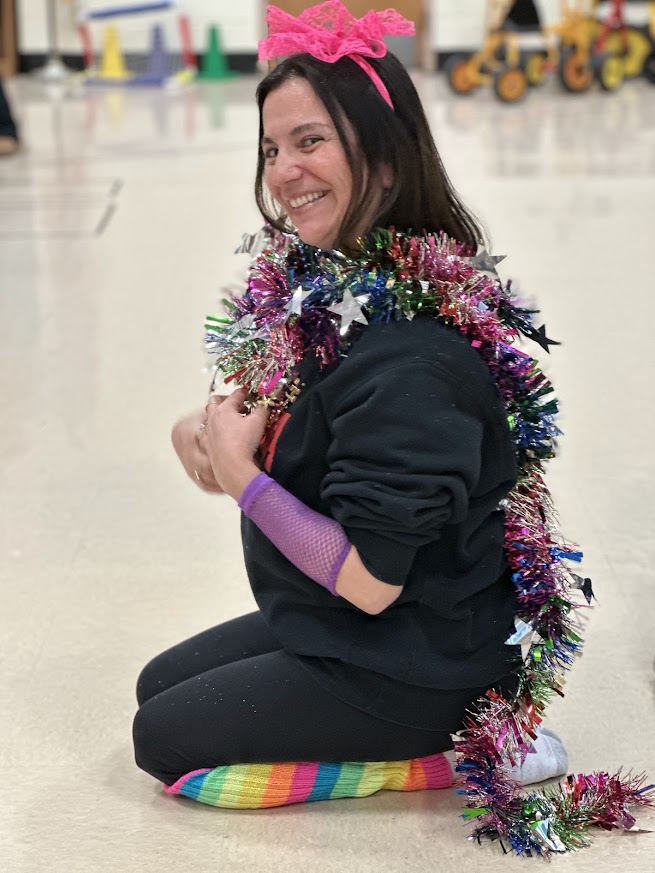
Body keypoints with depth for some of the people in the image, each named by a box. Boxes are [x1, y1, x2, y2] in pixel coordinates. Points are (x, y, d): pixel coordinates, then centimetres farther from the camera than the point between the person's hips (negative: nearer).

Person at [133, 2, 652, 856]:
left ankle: (465, 752, 0)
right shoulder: (318, 277, -3)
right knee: (158, 684, 22)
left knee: (165, 741, 1)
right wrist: (214, 431, -9)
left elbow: (369, 580, -30)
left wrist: (238, 473, -20)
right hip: (328, 617, 9)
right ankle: (449, 729, 14)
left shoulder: (409, 349, -31)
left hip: (416, 661, -9)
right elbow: (293, 430, 12)